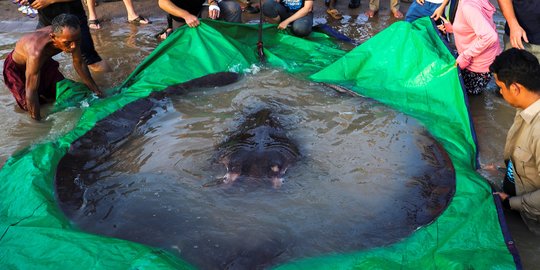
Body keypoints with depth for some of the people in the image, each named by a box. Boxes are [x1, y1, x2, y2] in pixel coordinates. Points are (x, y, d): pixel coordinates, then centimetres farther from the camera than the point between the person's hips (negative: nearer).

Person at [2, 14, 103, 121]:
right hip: (17, 67, -5)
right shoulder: (37, 52, -47)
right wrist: (37, 120, -33)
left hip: (43, 61, 5)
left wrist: (95, 89, -2)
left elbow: (79, 64, -10)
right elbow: (31, 92, -39)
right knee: (29, 105, -9)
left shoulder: (69, 36, -29)